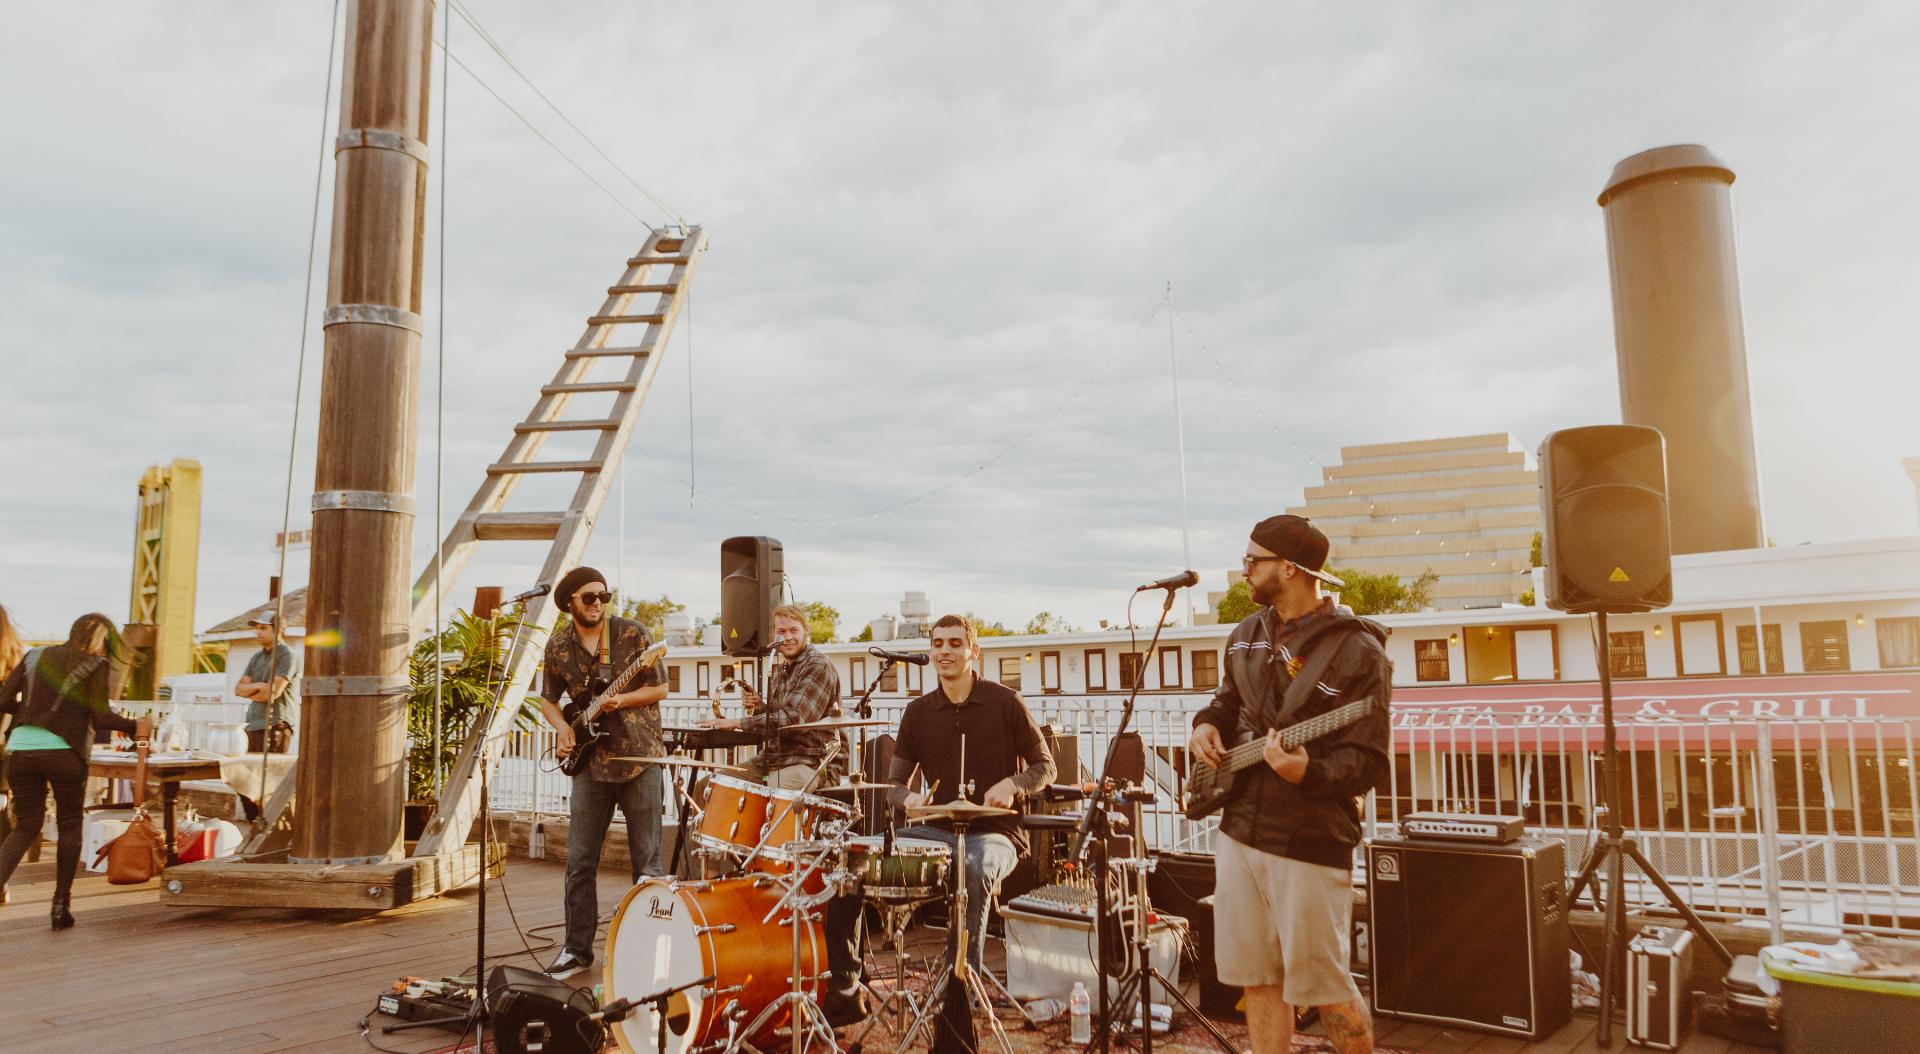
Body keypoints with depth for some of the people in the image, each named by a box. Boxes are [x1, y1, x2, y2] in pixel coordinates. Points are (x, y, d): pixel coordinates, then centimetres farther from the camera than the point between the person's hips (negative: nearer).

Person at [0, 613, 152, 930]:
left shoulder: (36, 656, 14)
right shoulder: (96, 665, 0)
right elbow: (100, 716, -9)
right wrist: (135, 727, 5)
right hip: (63, 752, -4)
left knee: (26, 826, 15)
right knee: (70, 825, 12)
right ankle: (61, 904, 11)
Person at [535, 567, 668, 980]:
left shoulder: (632, 634, -5)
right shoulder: (557, 647, 5)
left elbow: (659, 688, -2)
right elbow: (548, 699, 17)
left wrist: (620, 701, -17)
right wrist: (562, 727, -3)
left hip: (639, 759, -3)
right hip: (590, 763, 3)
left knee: (647, 862, 3)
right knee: (580, 863, 6)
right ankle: (577, 949, 19)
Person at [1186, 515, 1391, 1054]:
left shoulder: (1357, 651, -12)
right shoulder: (1246, 635, 9)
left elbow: (1369, 762, -14)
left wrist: (1308, 773, -32)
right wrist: (1207, 723, 3)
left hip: (1311, 843, -6)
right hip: (1240, 832, 7)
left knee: (1321, 984, 2)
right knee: (1255, 976, 12)